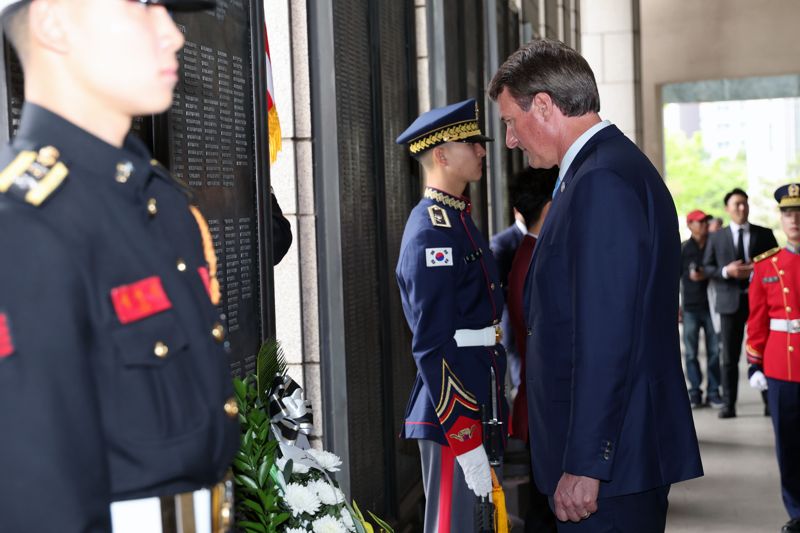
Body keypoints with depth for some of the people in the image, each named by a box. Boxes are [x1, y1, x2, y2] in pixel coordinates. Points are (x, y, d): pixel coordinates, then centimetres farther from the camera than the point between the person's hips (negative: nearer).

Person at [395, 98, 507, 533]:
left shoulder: (457, 219, 14)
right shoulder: (432, 231, -17)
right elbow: (432, 347, -22)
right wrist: (465, 441, -23)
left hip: (477, 410, 10)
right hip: (454, 417, -10)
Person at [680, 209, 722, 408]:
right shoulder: (683, 249, 3)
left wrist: (707, 275, -10)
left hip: (711, 306, 1)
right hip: (690, 308, -1)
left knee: (714, 351, 1)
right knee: (691, 353, 1)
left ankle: (713, 392, 8)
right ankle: (694, 393, 8)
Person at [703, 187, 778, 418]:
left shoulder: (764, 234, 7)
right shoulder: (716, 237, 7)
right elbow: (707, 268, 6)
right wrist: (726, 271, -13)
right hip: (731, 302, 0)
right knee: (730, 356, 3)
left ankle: (770, 401, 12)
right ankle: (728, 404, 8)